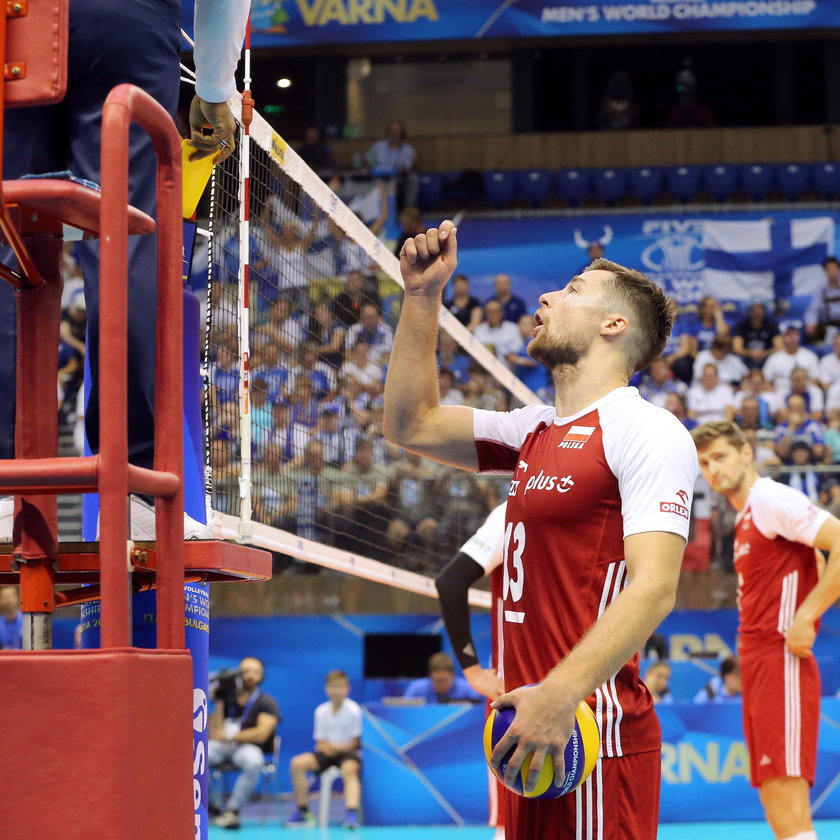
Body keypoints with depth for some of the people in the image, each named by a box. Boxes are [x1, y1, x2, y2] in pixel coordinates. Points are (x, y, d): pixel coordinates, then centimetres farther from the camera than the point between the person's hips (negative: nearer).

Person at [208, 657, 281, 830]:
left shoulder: (266, 703, 7)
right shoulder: (228, 698, 18)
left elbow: (261, 734, -6)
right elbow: (215, 733, 8)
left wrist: (230, 736, -5)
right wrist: (219, 703, 0)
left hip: (248, 748, -3)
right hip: (221, 748, 3)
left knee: (254, 761, -40)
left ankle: (232, 810, -35)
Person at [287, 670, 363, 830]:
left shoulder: (354, 710, -8)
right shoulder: (321, 711, 4)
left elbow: (356, 742, -9)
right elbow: (320, 742, 7)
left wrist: (335, 747, -20)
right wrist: (324, 746, -17)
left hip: (348, 752, -5)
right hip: (327, 753, 5)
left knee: (349, 769, -39)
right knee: (297, 763, -17)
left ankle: (352, 814, -51)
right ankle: (303, 812, -9)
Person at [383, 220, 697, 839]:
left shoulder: (647, 431, -9)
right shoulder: (537, 430, 17)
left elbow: (654, 587, -19)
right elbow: (413, 426, 26)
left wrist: (562, 694, -30)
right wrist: (422, 298, 18)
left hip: (594, 736, -8)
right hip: (531, 725, 8)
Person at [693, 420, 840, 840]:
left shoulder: (772, 499, -9)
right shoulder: (745, 518, 19)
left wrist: (805, 617, -21)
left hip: (781, 663, -10)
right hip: (758, 664, 10)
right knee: (776, 806, 8)